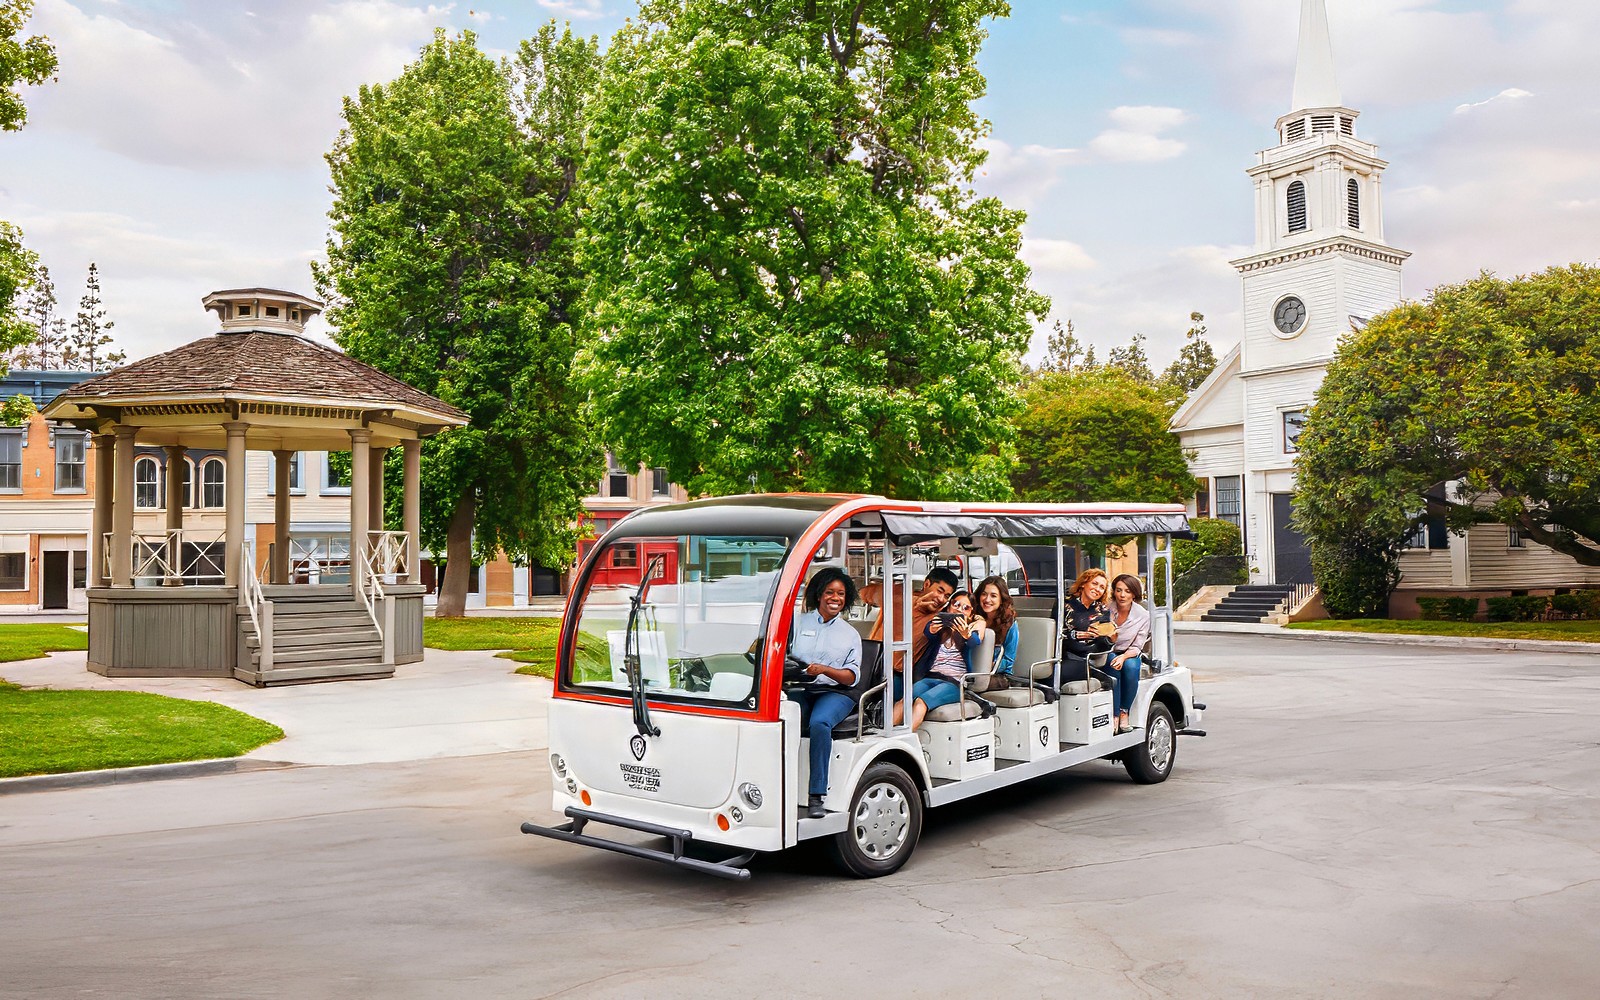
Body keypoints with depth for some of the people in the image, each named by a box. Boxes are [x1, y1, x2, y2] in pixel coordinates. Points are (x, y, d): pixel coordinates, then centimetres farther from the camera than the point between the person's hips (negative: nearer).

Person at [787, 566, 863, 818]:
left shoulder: (850, 634, 18)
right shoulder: (798, 622, 18)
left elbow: (852, 676, 6)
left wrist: (823, 669, -13)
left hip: (834, 693, 0)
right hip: (799, 690, 1)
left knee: (819, 723, -34)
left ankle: (816, 797, -32)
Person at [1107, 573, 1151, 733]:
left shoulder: (1143, 615, -9)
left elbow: (1137, 647, -6)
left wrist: (1123, 657, -26)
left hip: (1130, 655, 1)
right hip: (1107, 653, -1)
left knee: (1130, 666, -32)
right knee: (1112, 666, -33)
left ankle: (1124, 711, -17)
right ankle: (1114, 714, -27)